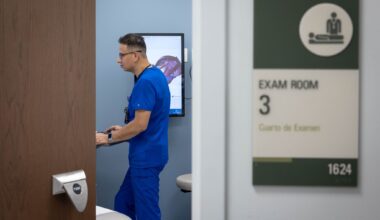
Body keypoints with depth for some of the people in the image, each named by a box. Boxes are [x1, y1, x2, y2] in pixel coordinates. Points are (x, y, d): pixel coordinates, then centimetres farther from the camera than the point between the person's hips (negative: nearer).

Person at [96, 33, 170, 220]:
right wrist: (123, 129, 17)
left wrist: (108, 138, -13)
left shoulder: (145, 81, -21)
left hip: (146, 157, -10)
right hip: (146, 155, 10)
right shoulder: (155, 75, 11)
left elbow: (140, 125, -25)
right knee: (123, 203, 19)